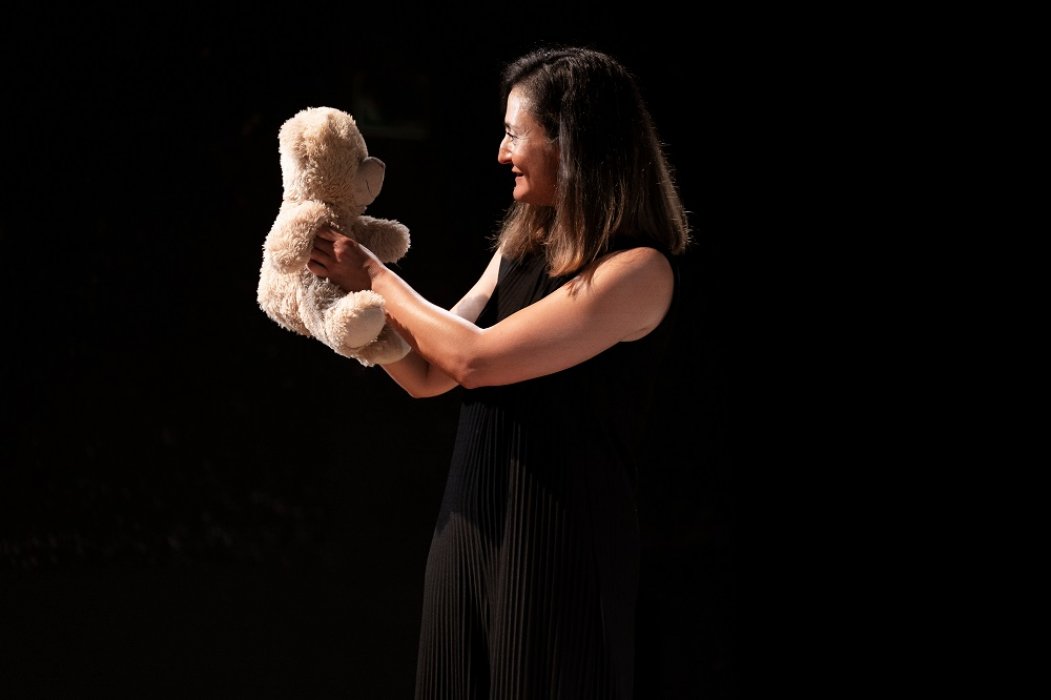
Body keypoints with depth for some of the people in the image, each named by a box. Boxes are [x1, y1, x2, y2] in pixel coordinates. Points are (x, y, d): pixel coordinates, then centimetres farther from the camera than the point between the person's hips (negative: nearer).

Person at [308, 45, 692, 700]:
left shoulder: (640, 272, -16)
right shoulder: (521, 249, 10)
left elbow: (475, 358, -19)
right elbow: (426, 374, 12)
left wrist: (375, 277, -8)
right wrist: (347, 290, 5)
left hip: (560, 549, -7)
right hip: (471, 530, 7)